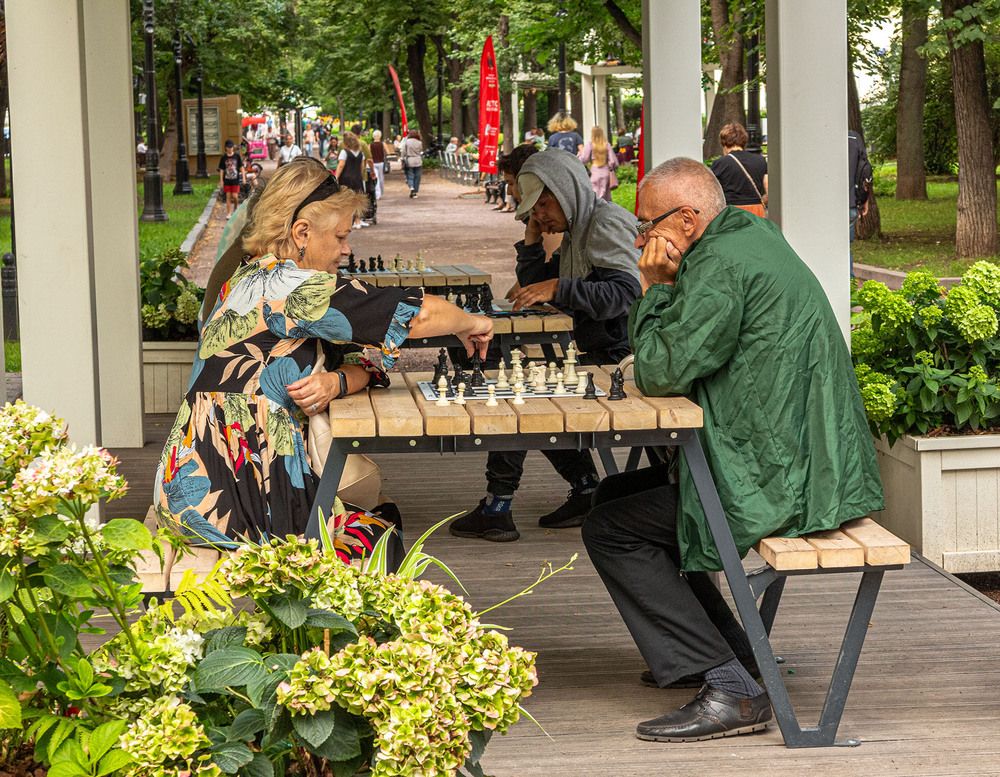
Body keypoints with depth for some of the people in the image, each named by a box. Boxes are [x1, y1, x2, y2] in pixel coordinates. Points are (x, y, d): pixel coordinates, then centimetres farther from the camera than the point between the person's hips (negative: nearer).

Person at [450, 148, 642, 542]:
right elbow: (537, 291, 20)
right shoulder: (576, 233, 20)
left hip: (618, 358, -10)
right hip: (596, 356, 10)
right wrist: (532, 240, 10)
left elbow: (624, 294, -25)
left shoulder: (608, 224, -11)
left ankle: (498, 505, -9)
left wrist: (558, 287, -26)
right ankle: (586, 490, 4)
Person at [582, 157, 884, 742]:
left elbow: (662, 370, -19)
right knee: (618, 495, 22)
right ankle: (730, 650, 27)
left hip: (779, 485, -11)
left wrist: (657, 287, -7)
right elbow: (688, 359, 18)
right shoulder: (755, 235, 15)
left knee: (611, 529, -5)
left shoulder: (722, 265, -18)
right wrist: (666, 287, 2)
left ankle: (729, 688, -11)